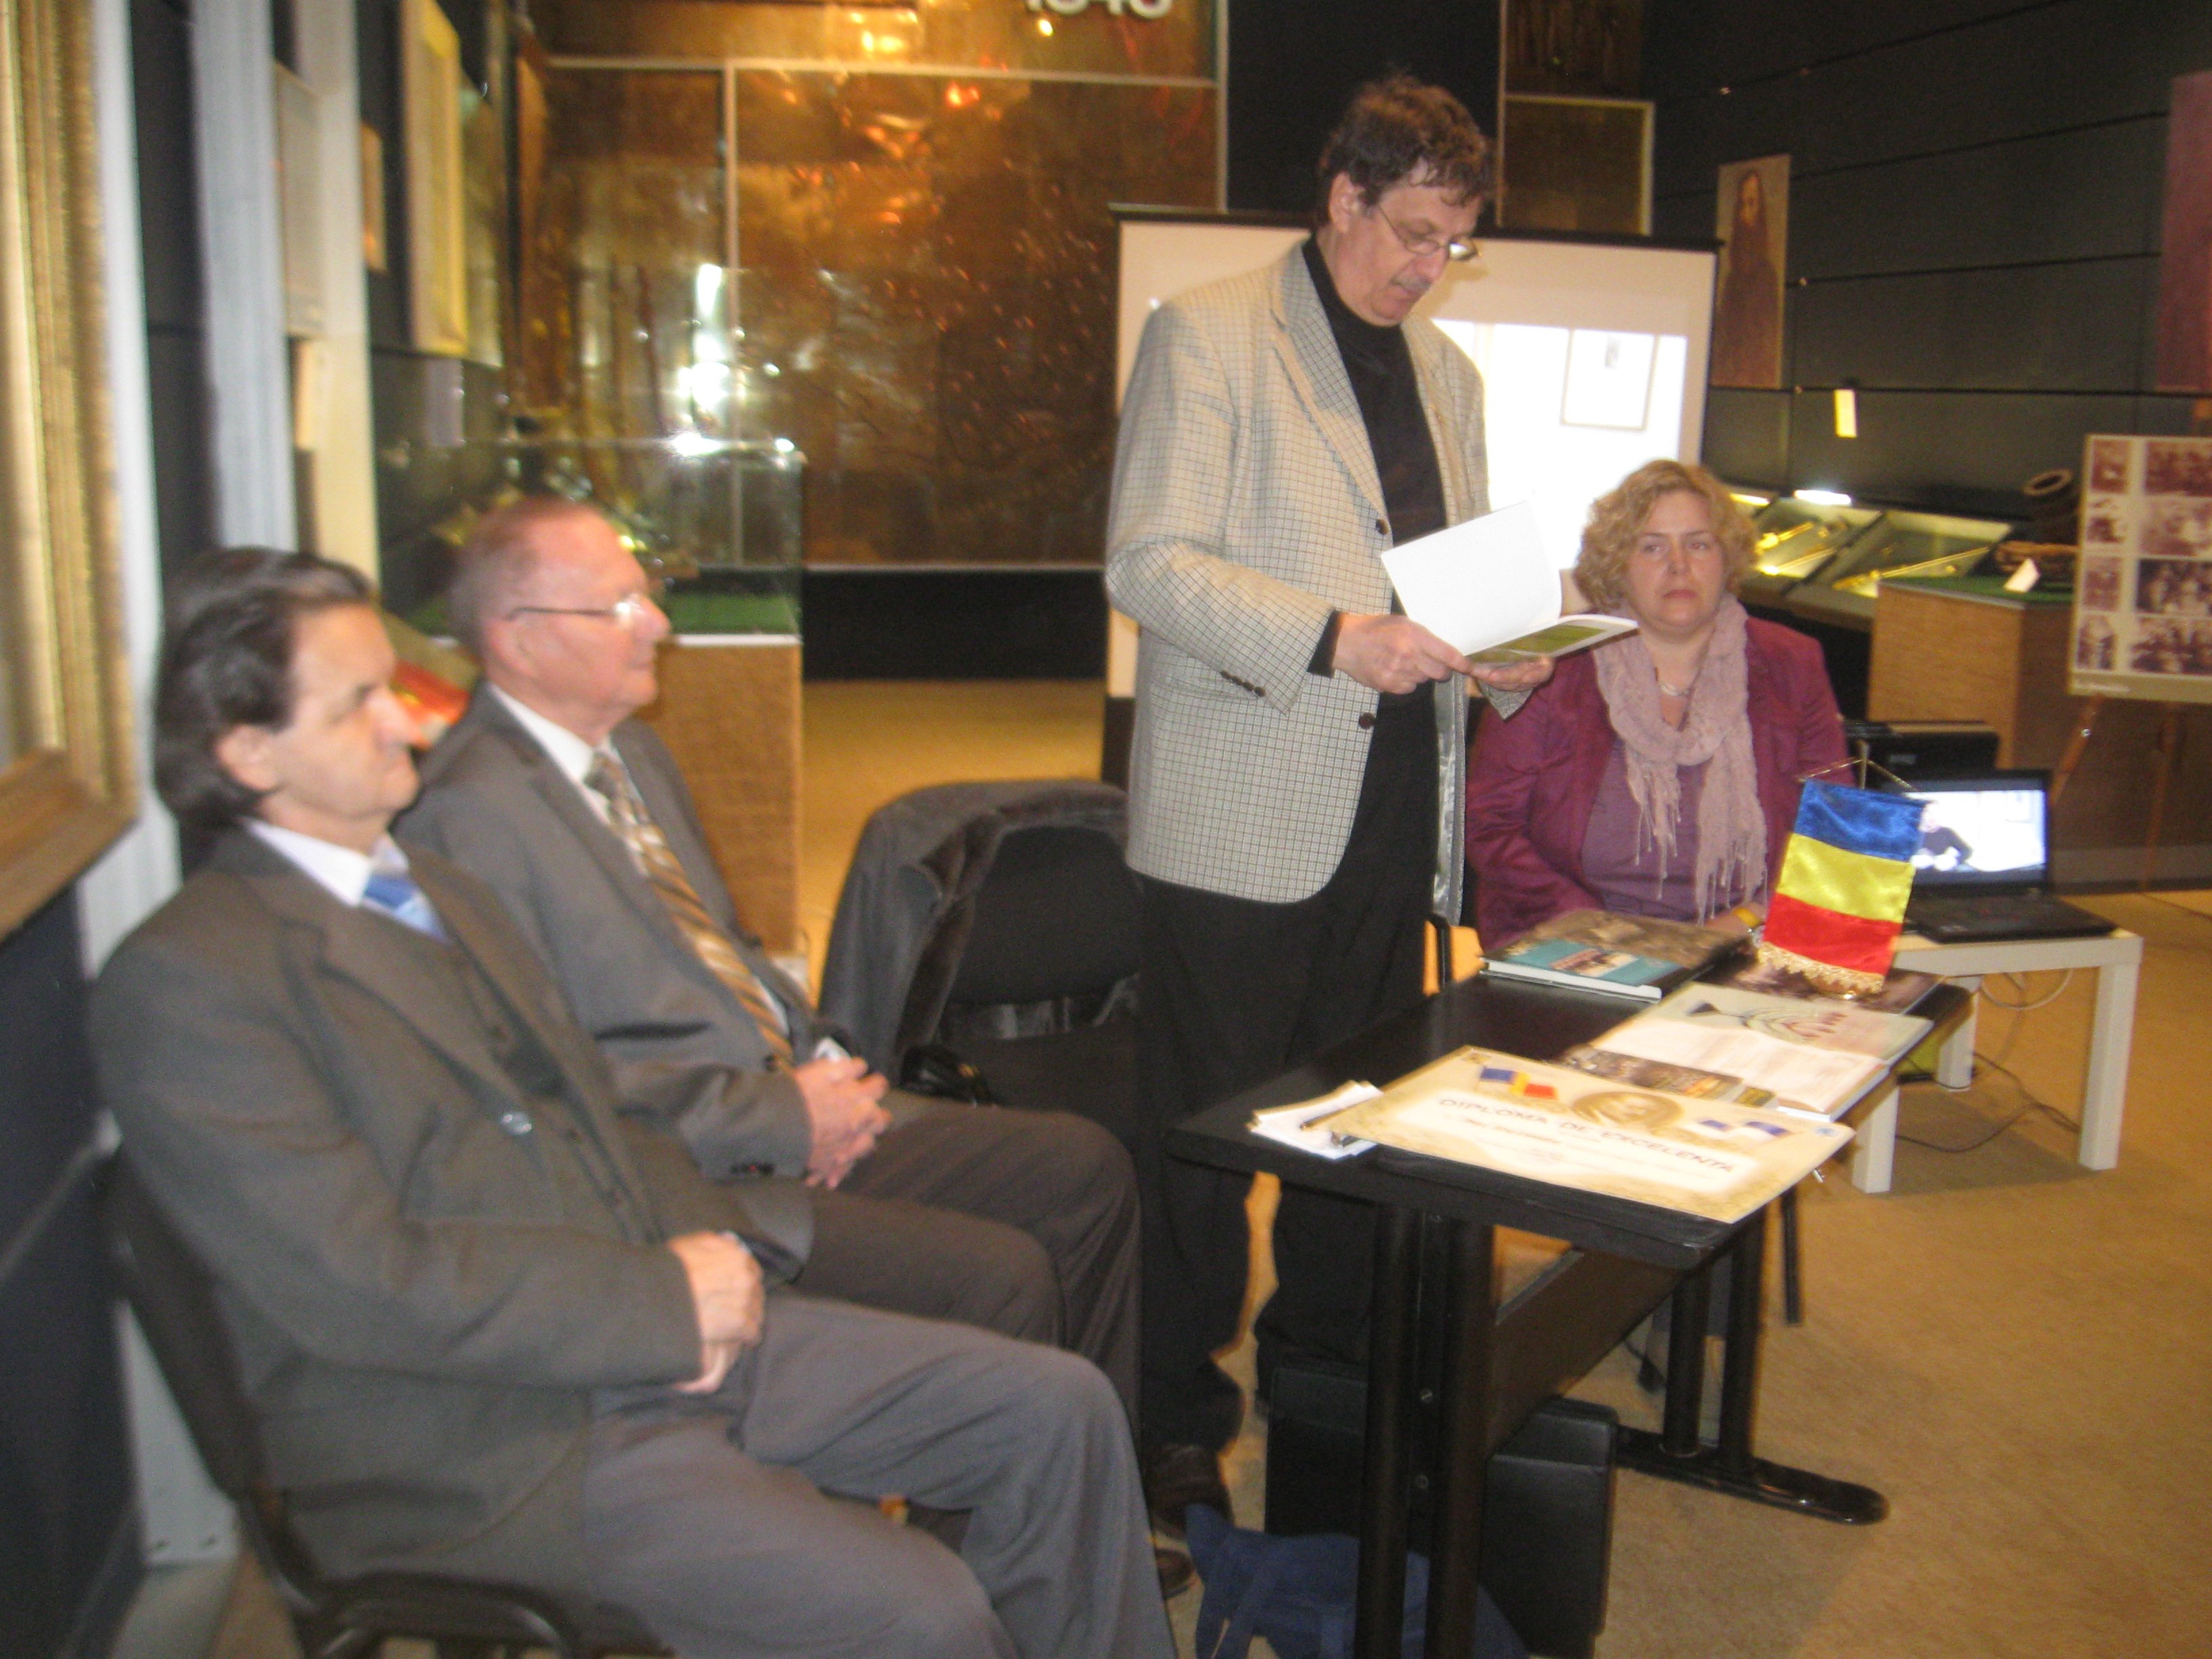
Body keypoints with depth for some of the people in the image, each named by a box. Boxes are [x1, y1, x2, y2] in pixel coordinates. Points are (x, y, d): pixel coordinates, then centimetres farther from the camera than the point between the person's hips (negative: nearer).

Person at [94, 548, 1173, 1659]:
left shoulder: (444, 896, 17)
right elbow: (360, 1286, -20)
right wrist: (664, 1299, -16)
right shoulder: (180, 980, -12)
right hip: (489, 1440, -8)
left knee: (1058, 1409, 2)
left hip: (676, 1338, 9)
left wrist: (711, 1253, -1)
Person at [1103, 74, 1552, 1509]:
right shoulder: (1208, 334, -3)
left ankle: (1326, 1370, 33)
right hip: (1241, 811, -6)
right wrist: (1334, 637, -24)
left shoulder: (1448, 370, 18)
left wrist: (1507, 652, 2)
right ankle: (1178, 1414, 17)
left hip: (1394, 808, 7)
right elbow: (1149, 563, -13)